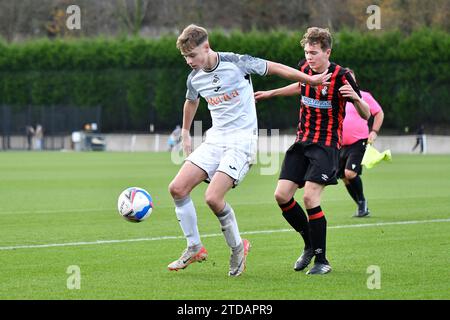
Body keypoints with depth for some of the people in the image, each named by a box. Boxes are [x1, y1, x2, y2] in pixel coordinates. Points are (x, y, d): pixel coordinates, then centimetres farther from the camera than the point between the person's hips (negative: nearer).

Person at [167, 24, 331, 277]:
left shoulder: (236, 63, -13)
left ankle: (238, 247, 2)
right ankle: (195, 248, 7)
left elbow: (274, 68, -2)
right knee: (177, 188, -7)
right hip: (215, 139, 6)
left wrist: (311, 80, 3)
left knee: (213, 197, -22)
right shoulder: (194, 78, 4)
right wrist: (185, 134, 36)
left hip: (242, 140, -6)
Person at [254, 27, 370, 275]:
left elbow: (366, 115, -11)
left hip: (326, 145, -6)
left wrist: (356, 98, -32)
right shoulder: (304, 67, 3)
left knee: (310, 198, -19)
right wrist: (271, 93, 31)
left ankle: (322, 261, -7)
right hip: (302, 142, 6)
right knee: (282, 195, -3)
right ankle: (310, 244, 19)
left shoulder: (341, 76, -15)